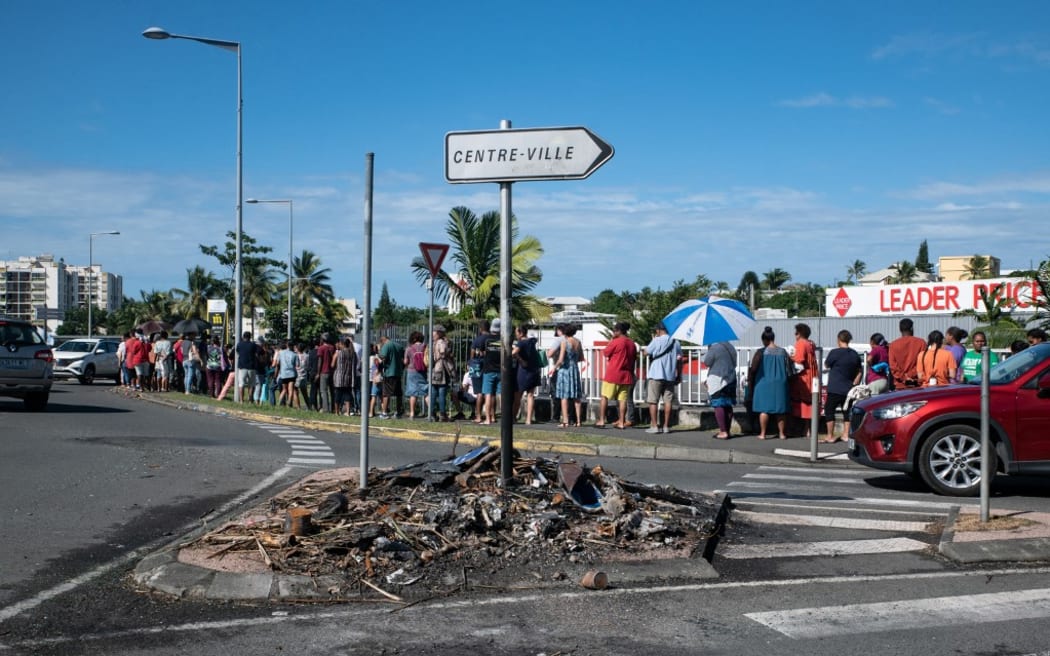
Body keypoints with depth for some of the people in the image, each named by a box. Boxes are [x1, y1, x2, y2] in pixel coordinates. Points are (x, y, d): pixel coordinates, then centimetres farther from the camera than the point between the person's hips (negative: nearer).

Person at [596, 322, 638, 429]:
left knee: (604, 397, 3)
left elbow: (605, 353, -1)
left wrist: (611, 340, 4)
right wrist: (631, 374, 20)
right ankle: (621, 422, 2)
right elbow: (634, 360, 14)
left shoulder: (615, 342, -11)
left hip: (613, 375, -5)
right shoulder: (632, 344, 9)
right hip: (626, 376, 6)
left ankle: (601, 420, 0)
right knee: (622, 399, 5)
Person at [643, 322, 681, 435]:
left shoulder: (656, 341, -9)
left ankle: (654, 426, -2)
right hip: (670, 376, 4)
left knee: (653, 401, 1)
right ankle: (666, 426, 8)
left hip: (656, 375, -4)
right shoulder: (675, 342, 6)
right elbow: (679, 357, 9)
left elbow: (646, 352, -3)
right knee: (668, 401, 7)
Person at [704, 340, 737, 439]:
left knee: (718, 406, -5)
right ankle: (727, 430, 18)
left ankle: (723, 432, -10)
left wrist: (708, 350, 3)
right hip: (730, 379, 8)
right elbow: (734, 363, 18)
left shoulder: (714, 347, -15)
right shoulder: (730, 347, 10)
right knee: (728, 406, 12)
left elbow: (707, 362, -8)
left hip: (717, 380, -8)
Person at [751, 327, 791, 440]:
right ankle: (782, 433, 14)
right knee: (780, 410, 9)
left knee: (764, 409, 3)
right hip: (780, 384, 3)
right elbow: (789, 368, 6)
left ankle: (762, 434, 4)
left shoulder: (762, 352, -9)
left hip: (764, 383, -3)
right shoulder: (782, 352, 0)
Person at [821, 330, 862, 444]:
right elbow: (859, 371, 12)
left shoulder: (834, 352, -13)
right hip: (849, 389, 6)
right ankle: (846, 435, 16)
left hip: (835, 389, -6)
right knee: (847, 410, 14)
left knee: (829, 410, 2)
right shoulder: (855, 354, 5)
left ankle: (830, 436, 0)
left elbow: (826, 366, 1)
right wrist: (854, 384, 14)